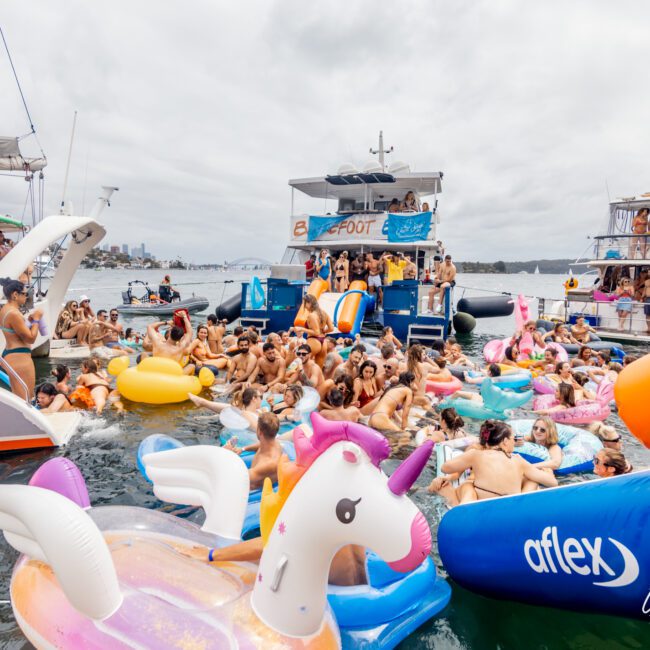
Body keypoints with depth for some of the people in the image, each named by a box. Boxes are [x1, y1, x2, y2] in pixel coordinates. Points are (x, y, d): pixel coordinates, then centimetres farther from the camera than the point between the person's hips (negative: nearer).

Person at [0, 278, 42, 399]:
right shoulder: (13, 313, -20)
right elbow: (31, 338, -17)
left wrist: (29, 320, 10)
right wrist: (36, 319, -8)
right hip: (19, 357, -11)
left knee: (17, 397, 17)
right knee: (26, 398, -5)